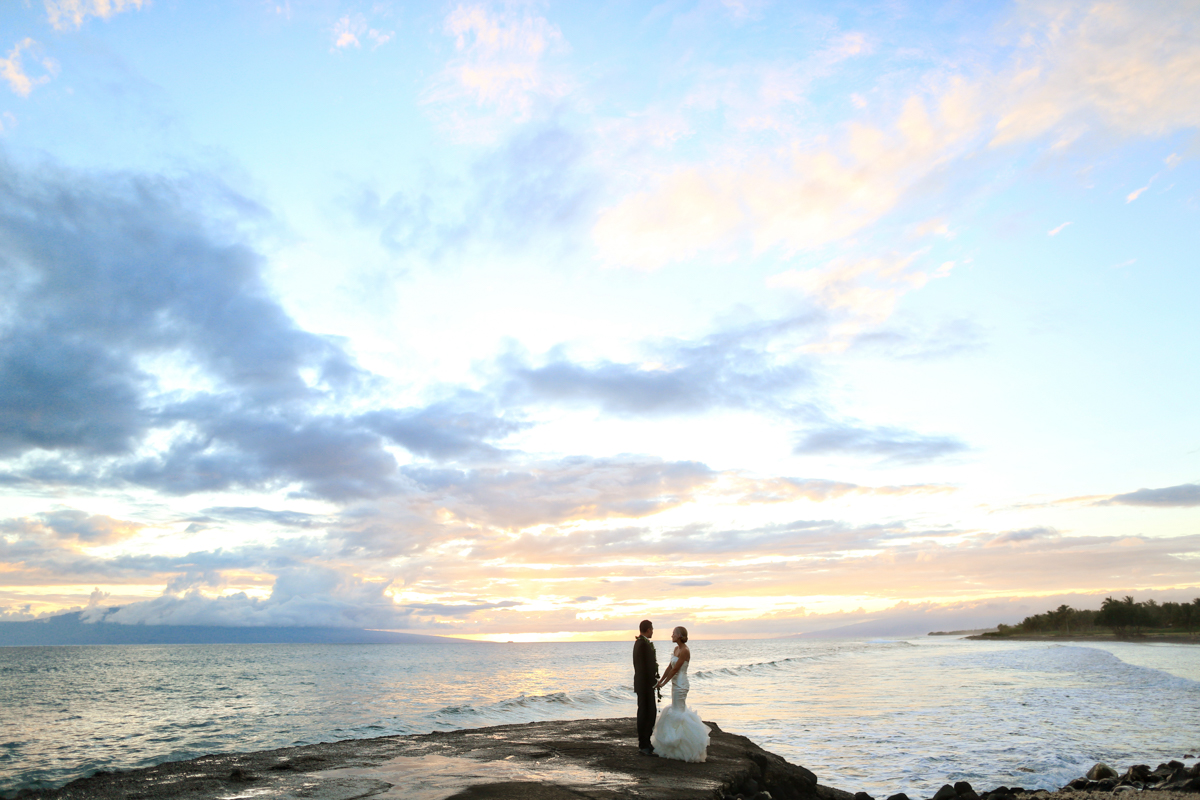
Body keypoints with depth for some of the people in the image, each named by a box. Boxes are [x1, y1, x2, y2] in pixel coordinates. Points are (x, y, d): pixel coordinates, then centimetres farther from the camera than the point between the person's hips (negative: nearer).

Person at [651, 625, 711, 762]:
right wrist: (660, 681, 8)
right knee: (677, 709, 15)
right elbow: (670, 667, 11)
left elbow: (675, 670, -18)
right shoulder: (676, 648, 9)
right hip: (676, 683, 10)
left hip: (680, 684, -10)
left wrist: (663, 684, -12)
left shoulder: (685, 651, -20)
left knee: (678, 712, -4)